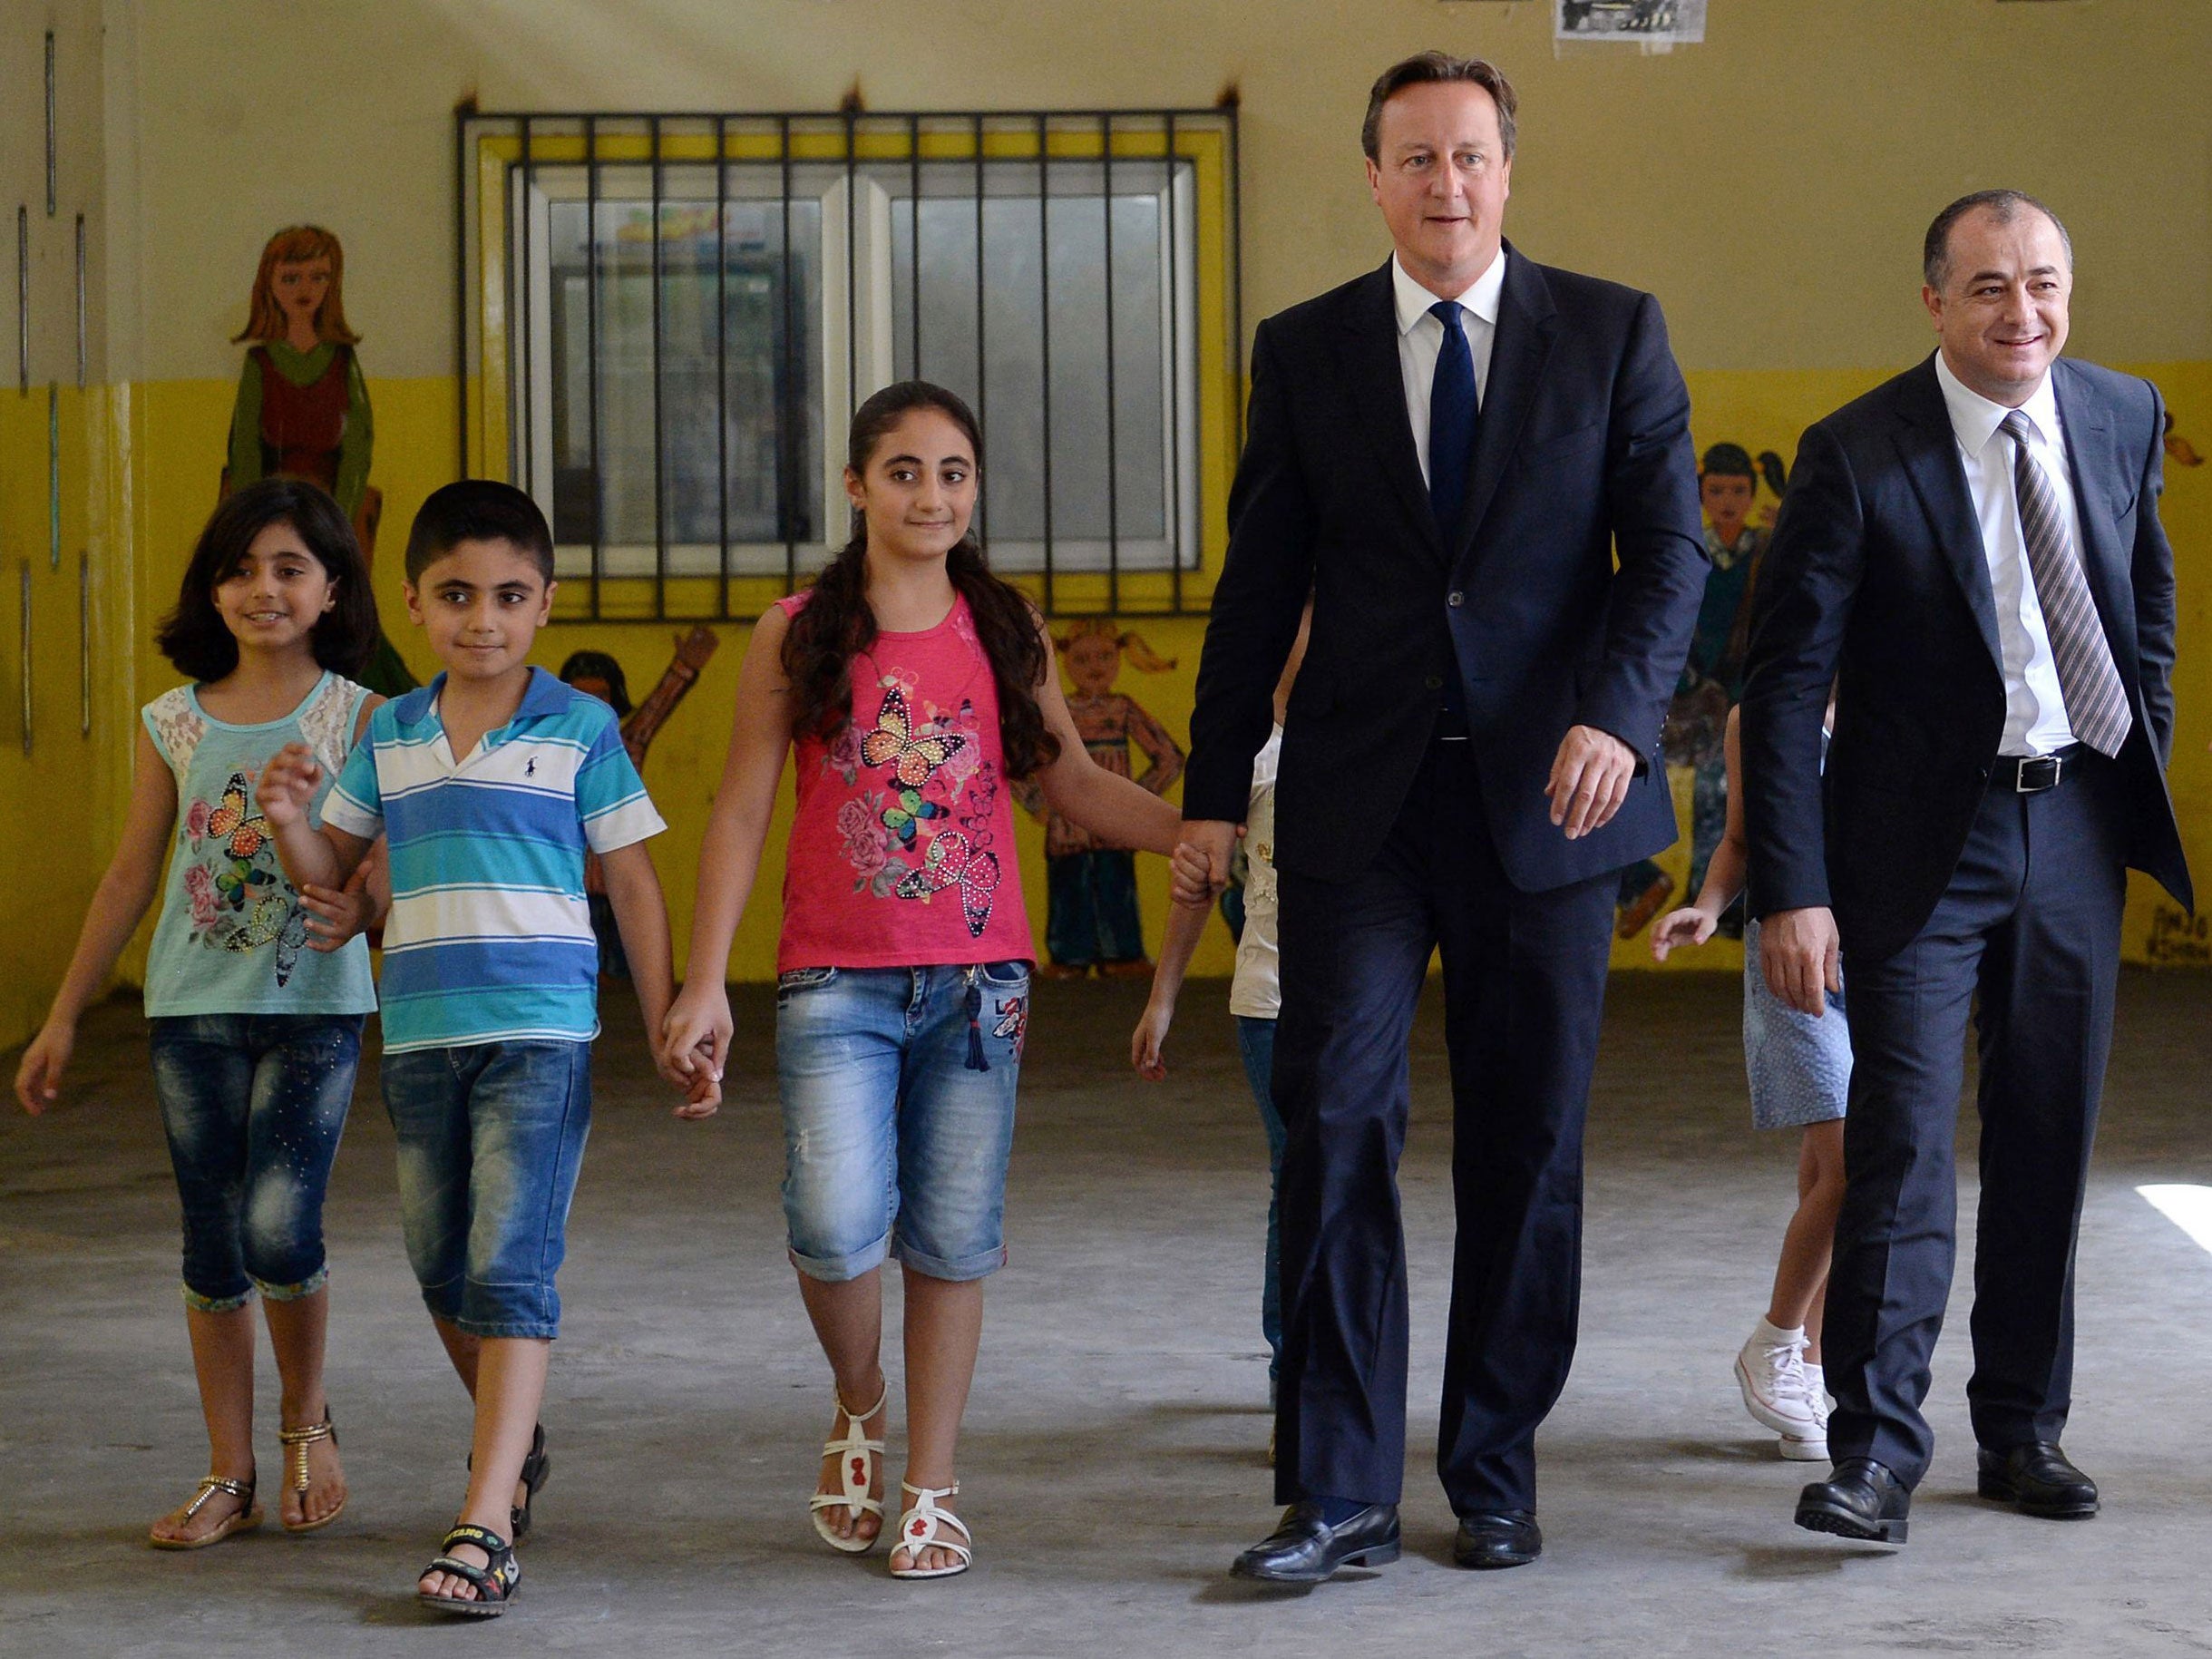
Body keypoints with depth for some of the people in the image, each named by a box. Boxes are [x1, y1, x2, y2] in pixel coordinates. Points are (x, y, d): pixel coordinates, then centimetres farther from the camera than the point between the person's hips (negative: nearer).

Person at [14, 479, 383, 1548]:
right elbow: (131, 877, 11)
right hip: (194, 1008, 3)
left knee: (280, 1227, -14)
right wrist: (63, 1017, 12)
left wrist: (359, 908, -30)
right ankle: (230, 1478, 16)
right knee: (214, 1249, 6)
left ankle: (307, 1416, 14)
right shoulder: (174, 724, 5)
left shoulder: (358, 717, -2)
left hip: (314, 1006, -3)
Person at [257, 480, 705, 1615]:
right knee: (440, 1268, 15)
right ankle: (515, 1440, 40)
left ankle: (485, 1525, -15)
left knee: (510, 1269, -12)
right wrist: (289, 819, -6)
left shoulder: (579, 731, -1)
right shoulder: (388, 734, 9)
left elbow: (633, 886, 2)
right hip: (419, 1036, 5)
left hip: (540, 1032, -5)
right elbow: (332, 873, 17)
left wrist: (671, 1035, 1)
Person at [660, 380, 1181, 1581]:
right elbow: (742, 812, 3)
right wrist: (704, 983, -2)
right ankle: (859, 1407, 15)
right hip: (836, 983, -2)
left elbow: (1073, 784, 15)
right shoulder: (797, 637, 2)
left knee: (952, 1239, 3)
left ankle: (931, 1491, 15)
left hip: (978, 978, 2)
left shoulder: (1004, 631, 8)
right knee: (838, 1227, -15)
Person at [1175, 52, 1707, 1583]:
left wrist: (1618, 713, -17)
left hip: (1548, 795, 0)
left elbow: (1671, 552, 0)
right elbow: (1260, 584, 9)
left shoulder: (1613, 334, 4)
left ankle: (1496, 1474, 19)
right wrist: (1215, 792, 6)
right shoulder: (1307, 350, 7)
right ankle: (1339, 1490, -3)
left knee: (1530, 1143, 6)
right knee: (1334, 1118, -8)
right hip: (1360, 803, 0)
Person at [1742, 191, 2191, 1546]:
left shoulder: (2124, 417, 2)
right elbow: (1785, 683, -13)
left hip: (2078, 823, 5)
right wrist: (1791, 889, -18)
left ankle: (2023, 1430, 21)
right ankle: (1876, 1449, -5)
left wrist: (2151, 758, 14)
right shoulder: (1859, 456, -12)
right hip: (1924, 838, -4)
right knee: (1903, 1140, -10)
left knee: (2050, 1139, 10)